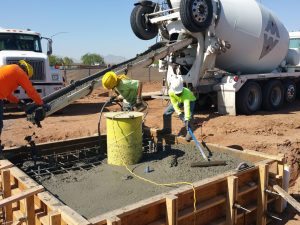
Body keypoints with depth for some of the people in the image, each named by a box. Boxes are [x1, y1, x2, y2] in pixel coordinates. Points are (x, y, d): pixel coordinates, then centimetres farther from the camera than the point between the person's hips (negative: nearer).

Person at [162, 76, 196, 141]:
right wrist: (179, 113, -31)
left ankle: (189, 132, -14)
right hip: (178, 101, 5)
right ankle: (167, 129, 16)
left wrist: (187, 119, -64)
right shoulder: (171, 92, -33)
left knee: (187, 116, -29)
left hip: (189, 101, -4)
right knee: (166, 112, -2)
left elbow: (187, 106, -55)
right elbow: (174, 103, -21)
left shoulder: (186, 93, -45)